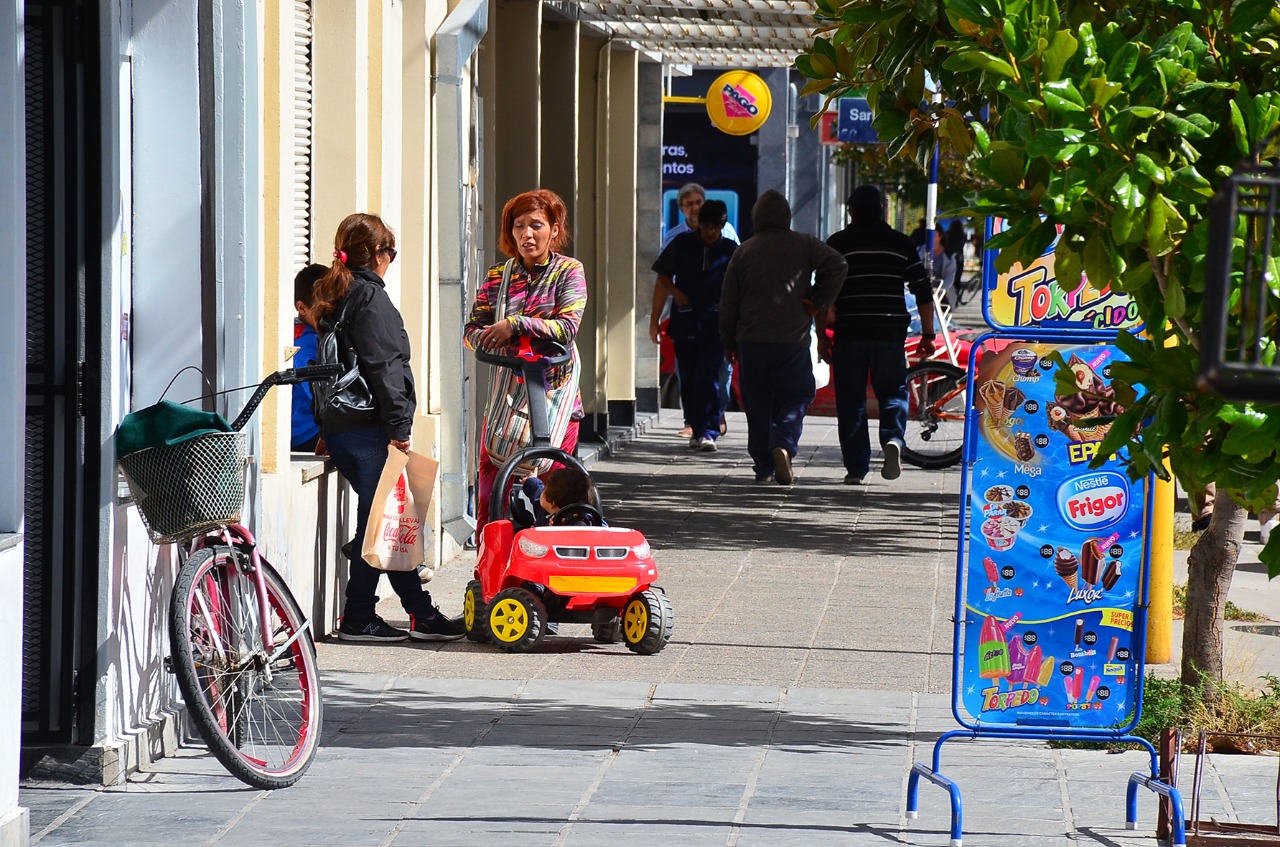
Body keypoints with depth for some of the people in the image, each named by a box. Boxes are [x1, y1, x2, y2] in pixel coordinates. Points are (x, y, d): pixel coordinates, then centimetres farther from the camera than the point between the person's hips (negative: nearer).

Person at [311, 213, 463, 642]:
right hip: (368, 430, -9)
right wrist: (398, 425, -16)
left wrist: (327, 427, 21)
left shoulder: (333, 296, 16)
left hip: (338, 426, 9)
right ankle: (358, 619, -1)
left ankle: (421, 613, 13)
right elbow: (382, 365, -17)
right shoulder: (370, 297, -11)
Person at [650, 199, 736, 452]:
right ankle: (697, 428, 17)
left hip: (715, 324, -2)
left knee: (708, 378, -12)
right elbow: (663, 275, 15)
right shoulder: (682, 244, 7)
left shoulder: (731, 250, 5)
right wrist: (675, 292, -4)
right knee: (687, 379, 6)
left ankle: (708, 431, -13)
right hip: (685, 322, 2)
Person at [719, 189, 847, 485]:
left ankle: (763, 467, 5)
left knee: (757, 405, 7)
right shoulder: (803, 245, 3)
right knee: (795, 398, 4)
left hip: (751, 339, 1)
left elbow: (728, 301, 7)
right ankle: (784, 446, -21)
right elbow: (836, 265, -10)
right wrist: (819, 303, -2)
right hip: (792, 339, -1)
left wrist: (729, 341, 15)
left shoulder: (744, 251, 6)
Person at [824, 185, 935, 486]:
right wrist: (928, 334, 11)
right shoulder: (900, 243, 5)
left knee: (851, 400, 5)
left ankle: (856, 468, 3)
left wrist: (822, 336, 5)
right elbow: (923, 292, 4)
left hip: (848, 333, -1)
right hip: (890, 332, 1)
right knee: (893, 392, 11)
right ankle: (893, 439, -16)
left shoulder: (836, 244, 2)